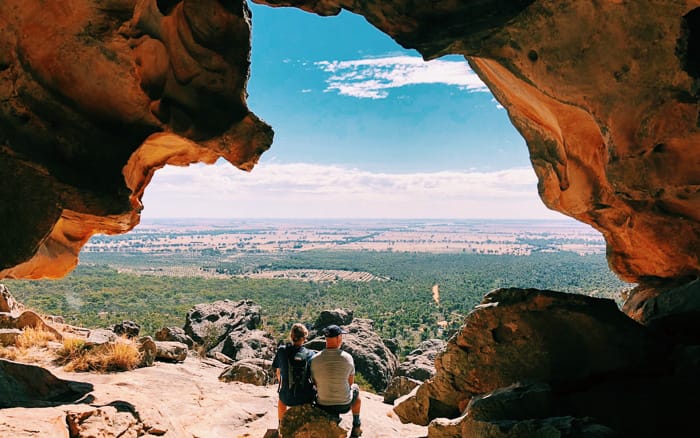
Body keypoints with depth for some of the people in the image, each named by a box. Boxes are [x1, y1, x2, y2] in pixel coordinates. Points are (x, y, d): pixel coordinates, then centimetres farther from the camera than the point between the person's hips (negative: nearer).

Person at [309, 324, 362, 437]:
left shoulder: (314, 360, -15)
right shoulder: (347, 358, -16)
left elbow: (315, 383, 0)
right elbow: (350, 382, 0)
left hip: (323, 406, 1)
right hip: (344, 405, -1)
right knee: (355, 388, 32)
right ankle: (356, 427, 41)